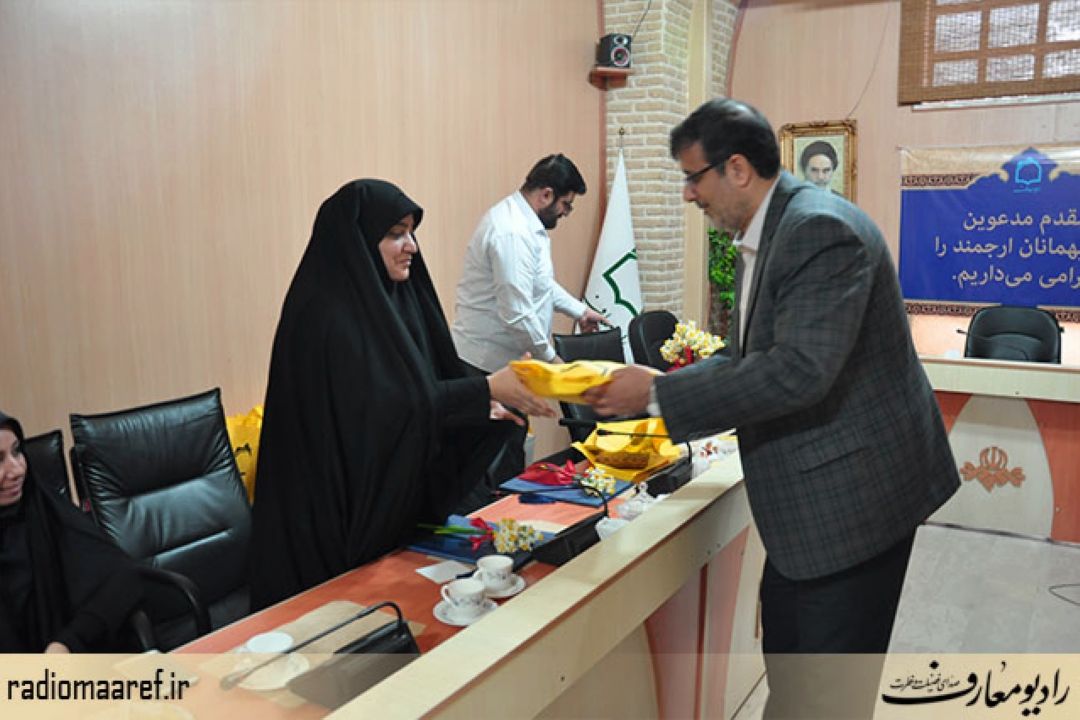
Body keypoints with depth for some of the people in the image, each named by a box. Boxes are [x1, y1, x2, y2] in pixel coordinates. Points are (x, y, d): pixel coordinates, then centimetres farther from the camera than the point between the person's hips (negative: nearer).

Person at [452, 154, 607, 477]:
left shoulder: (524, 221, 10)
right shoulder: (512, 233, -24)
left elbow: (541, 282, 25)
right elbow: (516, 313, -26)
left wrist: (579, 310, 26)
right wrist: (549, 356, -14)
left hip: (502, 357, 10)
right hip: (488, 361, -10)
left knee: (511, 447, 17)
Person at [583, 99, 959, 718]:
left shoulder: (821, 230, -22)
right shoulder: (764, 234, 9)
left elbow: (799, 369, -31)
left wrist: (661, 393, -26)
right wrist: (665, 403, 8)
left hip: (854, 488, -10)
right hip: (808, 495, 10)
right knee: (786, 663, 23)